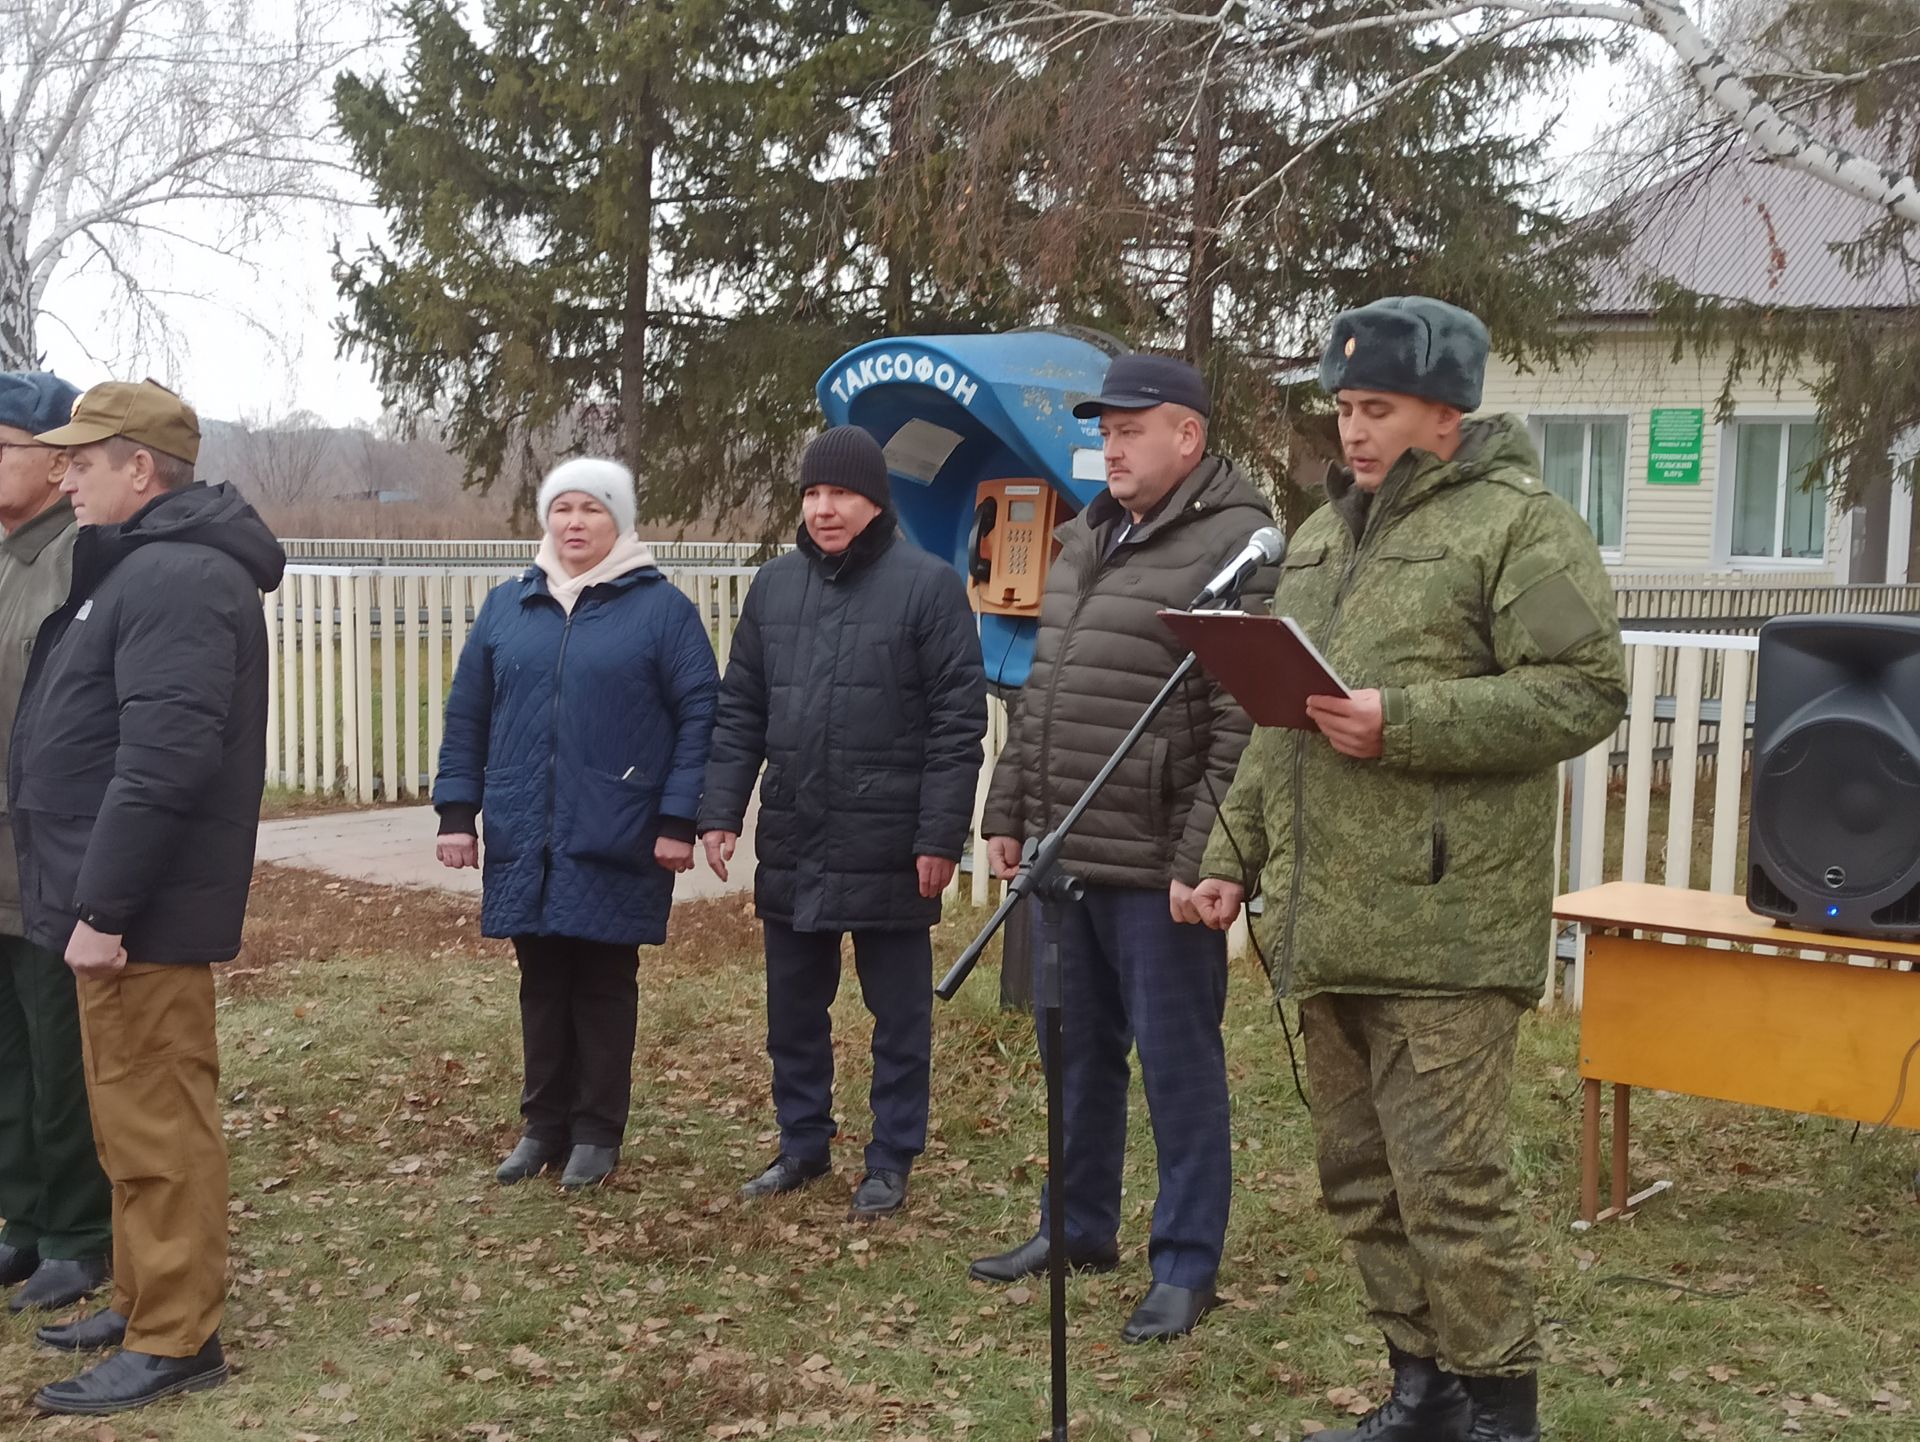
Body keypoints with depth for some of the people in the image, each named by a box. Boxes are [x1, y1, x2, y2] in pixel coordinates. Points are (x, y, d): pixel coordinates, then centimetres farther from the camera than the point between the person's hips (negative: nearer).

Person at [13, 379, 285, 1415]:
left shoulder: (177, 579, -18)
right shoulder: (139, 566, 17)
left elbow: (163, 761, -26)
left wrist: (103, 906, -24)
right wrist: (92, 895, 17)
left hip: (140, 909, -11)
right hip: (120, 898, 11)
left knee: (153, 1121, -3)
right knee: (133, 1118, 18)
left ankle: (175, 1340, 6)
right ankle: (142, 1300, 30)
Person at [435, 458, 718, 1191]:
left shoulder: (660, 607, -2)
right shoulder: (506, 607, 11)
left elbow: (700, 716, -5)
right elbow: (466, 715, 12)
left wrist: (680, 819, -11)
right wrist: (457, 810, 6)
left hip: (616, 840, -3)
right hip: (524, 838, 4)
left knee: (604, 984, 5)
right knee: (541, 984, 11)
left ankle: (597, 1131, 17)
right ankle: (545, 1124, 23)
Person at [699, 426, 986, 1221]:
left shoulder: (928, 585, -7)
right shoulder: (773, 586, 9)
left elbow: (958, 721, -10)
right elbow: (740, 711, 11)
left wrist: (941, 836, -14)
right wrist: (720, 812, 3)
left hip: (888, 847, -5)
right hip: (791, 843, 5)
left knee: (898, 1015, 7)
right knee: (793, 1008, 16)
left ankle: (891, 1159, 20)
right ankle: (801, 1143, 32)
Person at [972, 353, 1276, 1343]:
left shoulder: (1235, 544, -12)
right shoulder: (1085, 538, 16)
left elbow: (1242, 724, -18)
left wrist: (1202, 859, -21)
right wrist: (1008, 812, 17)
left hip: (1158, 866, -8)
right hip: (1064, 852, 8)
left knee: (1178, 1063, 2)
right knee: (1078, 1050, 18)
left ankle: (1186, 1264, 15)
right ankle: (1079, 1227, 34)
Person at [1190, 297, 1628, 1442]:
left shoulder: (1520, 523, -5)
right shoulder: (1322, 536, 20)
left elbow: (1586, 691, -15)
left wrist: (1405, 724, -21)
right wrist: (1237, 857, 20)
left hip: (1445, 930, -8)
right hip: (1327, 925, 8)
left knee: (1449, 1180, -5)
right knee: (1362, 1175, 14)